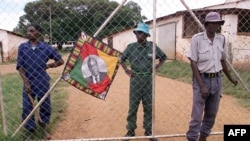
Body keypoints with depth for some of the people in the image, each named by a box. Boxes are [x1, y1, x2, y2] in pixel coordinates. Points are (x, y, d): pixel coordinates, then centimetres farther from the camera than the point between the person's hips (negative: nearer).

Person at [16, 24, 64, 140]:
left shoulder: (46, 47, -4)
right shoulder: (22, 47, -1)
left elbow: (60, 61, 3)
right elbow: (20, 67, -3)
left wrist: (47, 66, -3)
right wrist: (26, 82, -12)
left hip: (43, 83, 0)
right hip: (28, 83, 1)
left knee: (45, 107, 9)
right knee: (27, 108, 4)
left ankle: (43, 128, 32)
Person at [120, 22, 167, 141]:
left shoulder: (153, 46, -2)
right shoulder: (131, 47, -3)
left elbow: (163, 57, 13)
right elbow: (122, 59, 10)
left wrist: (156, 68, 3)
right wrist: (126, 70, 0)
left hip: (148, 80, 1)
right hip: (135, 80, -1)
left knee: (148, 107, 9)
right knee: (133, 107, 6)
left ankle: (148, 131, 24)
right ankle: (130, 131, 20)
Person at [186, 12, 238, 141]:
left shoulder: (221, 39, 5)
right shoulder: (197, 38, -10)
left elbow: (223, 61, 17)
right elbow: (193, 63, -12)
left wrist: (230, 79, 25)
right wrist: (202, 85, -17)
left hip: (217, 80, 6)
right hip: (201, 79, -5)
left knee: (211, 114, 14)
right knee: (197, 115, -4)